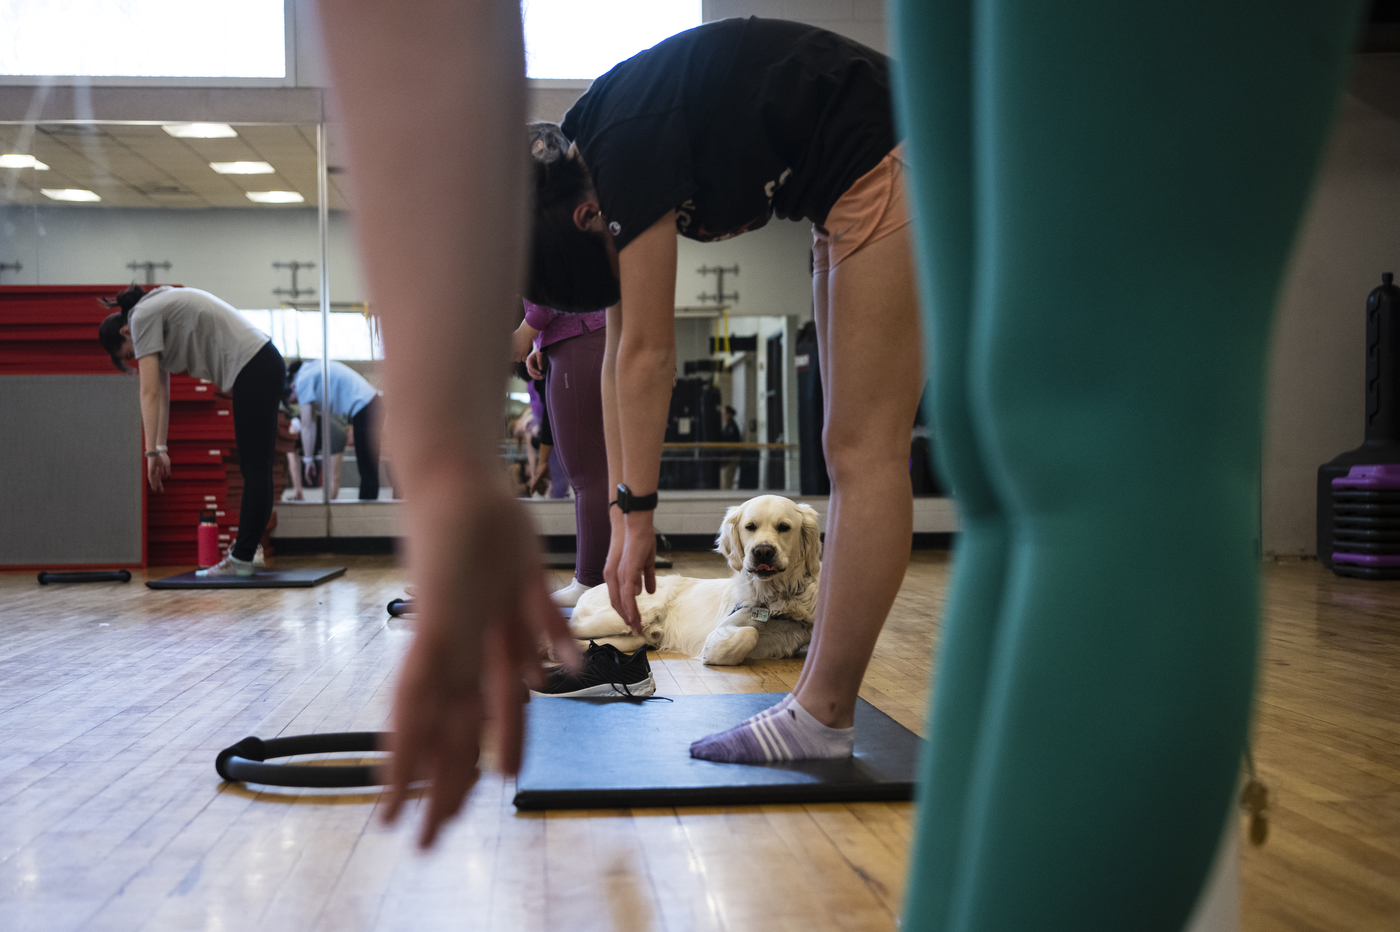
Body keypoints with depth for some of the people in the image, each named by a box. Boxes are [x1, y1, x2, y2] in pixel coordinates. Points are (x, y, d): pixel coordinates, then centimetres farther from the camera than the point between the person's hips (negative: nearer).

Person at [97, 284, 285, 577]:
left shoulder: (142, 317, -7)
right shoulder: (155, 310, 21)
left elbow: (150, 393, -12)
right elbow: (162, 392, 21)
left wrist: (151, 452, -12)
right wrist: (161, 448, 18)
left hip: (253, 369, -10)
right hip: (264, 365, 10)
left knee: (255, 470, -6)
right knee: (254, 469, 10)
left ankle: (240, 559, -4)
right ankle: (241, 553, 14)